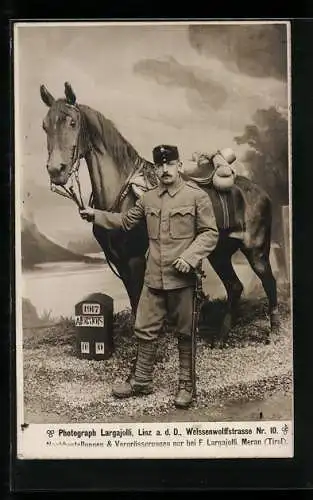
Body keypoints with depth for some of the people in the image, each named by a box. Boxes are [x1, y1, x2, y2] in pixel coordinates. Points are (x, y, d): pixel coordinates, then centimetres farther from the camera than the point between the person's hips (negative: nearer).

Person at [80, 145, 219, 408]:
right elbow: (125, 221, 21)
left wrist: (190, 257, -19)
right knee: (145, 331, 12)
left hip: (183, 279, -4)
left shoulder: (197, 196, -5)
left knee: (186, 334, 7)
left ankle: (187, 385, 21)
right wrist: (96, 215, 13)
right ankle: (141, 381, 27)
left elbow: (210, 234, -6)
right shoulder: (148, 198, 10)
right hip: (153, 278, 5)